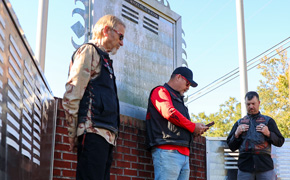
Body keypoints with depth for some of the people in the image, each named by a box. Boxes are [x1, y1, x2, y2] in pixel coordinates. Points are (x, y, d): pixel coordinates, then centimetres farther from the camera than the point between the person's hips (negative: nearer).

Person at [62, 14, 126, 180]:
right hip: (94, 132, -9)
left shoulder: (104, 58, 29)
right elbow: (71, 96, -10)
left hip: (107, 135, 9)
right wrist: (74, 134, -9)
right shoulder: (89, 51, 1)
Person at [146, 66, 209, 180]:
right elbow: (168, 112, -13)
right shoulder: (161, 91, 4)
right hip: (167, 151, -9)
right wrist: (193, 126, -5)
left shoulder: (178, 99, 30)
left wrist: (197, 129, 10)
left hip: (184, 154, 9)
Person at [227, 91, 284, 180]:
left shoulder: (268, 121, 12)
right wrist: (236, 134, -1)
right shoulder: (239, 123, 16)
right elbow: (231, 147, 16)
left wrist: (268, 134, -7)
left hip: (265, 164, -1)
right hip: (245, 166, 1)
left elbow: (280, 142, 10)